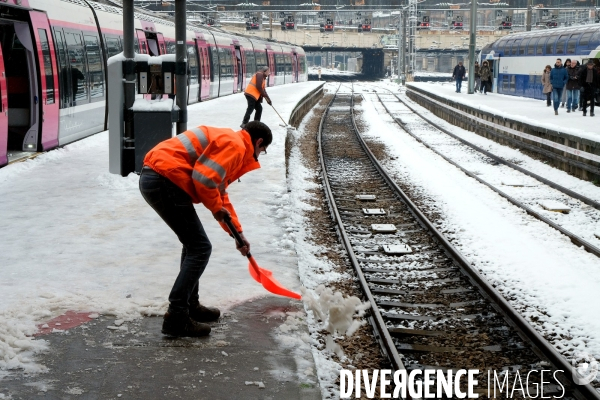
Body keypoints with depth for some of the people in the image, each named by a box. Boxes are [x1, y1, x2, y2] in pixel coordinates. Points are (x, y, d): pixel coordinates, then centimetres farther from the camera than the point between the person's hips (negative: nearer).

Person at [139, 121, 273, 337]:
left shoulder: (226, 141, 28)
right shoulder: (235, 145, -5)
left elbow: (220, 194, 37)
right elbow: (204, 178, -18)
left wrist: (238, 233, 40)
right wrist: (216, 207, 0)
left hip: (152, 177, 10)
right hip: (165, 180, -10)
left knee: (193, 243, 21)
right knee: (200, 248, -4)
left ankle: (190, 305, 29)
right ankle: (176, 317, -6)